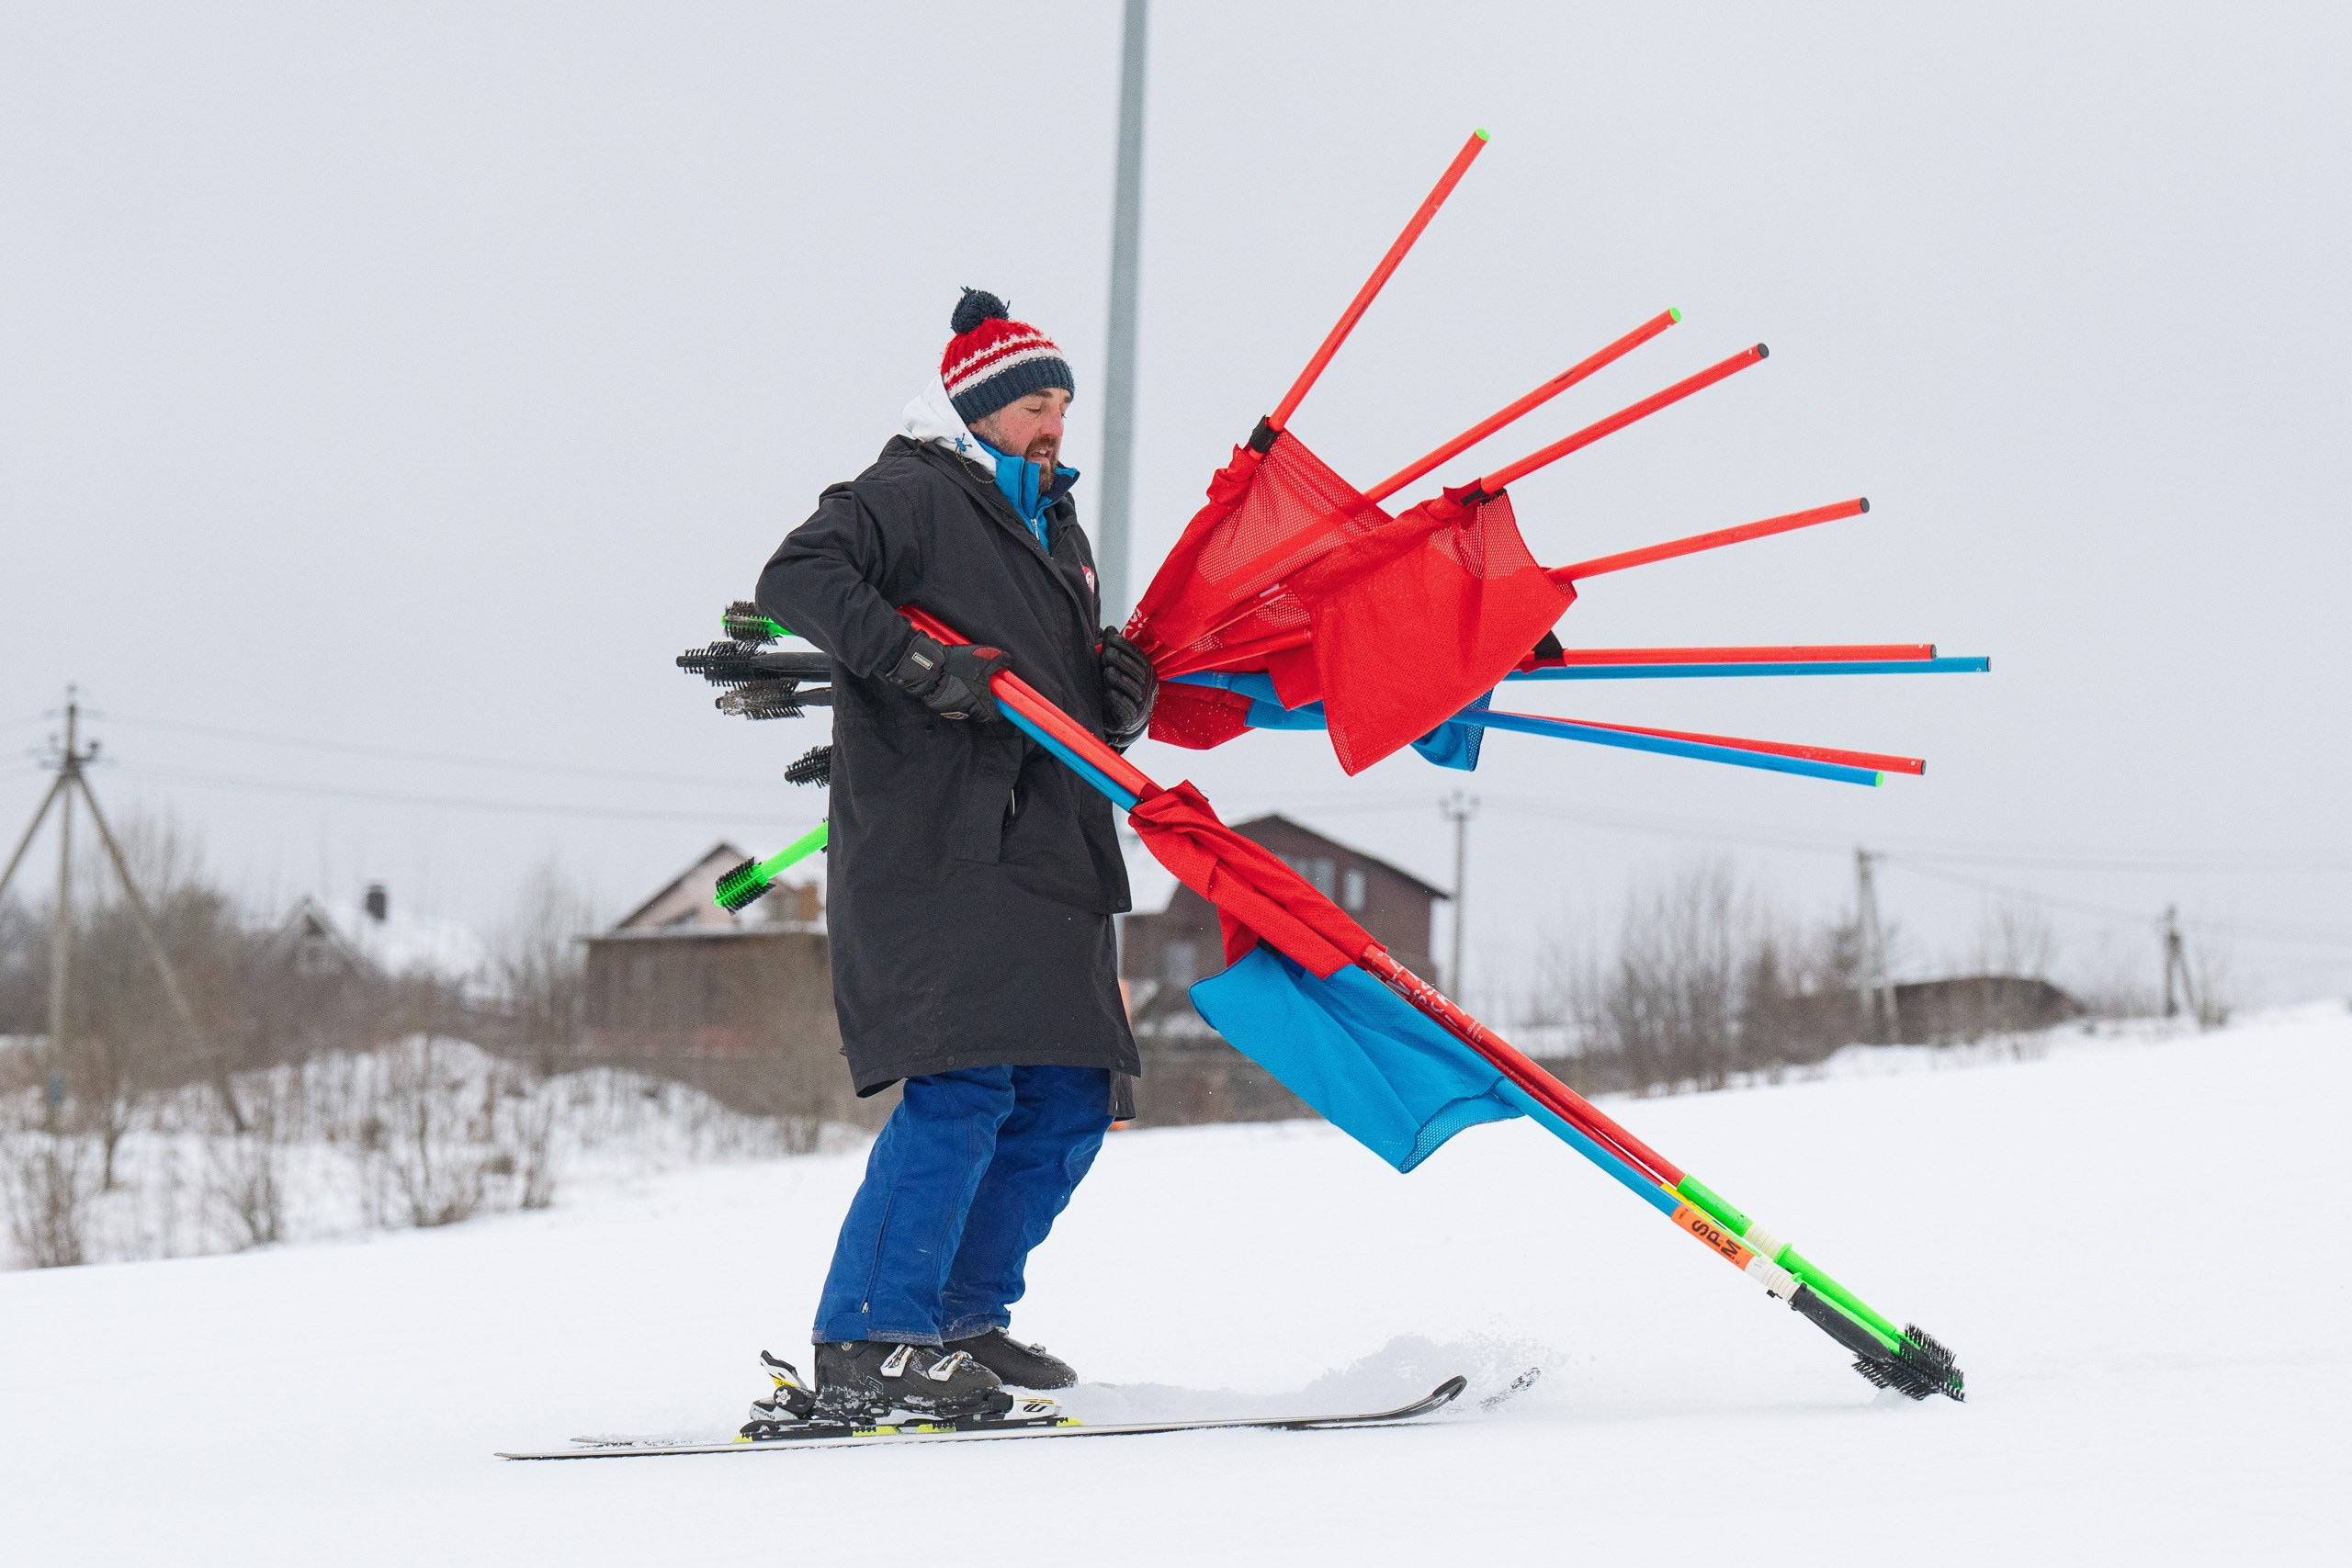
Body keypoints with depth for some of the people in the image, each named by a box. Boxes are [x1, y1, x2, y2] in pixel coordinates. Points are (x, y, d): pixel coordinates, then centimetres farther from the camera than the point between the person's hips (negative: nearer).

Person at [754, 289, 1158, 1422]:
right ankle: (867, 1344, -16)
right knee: (964, 1083, -19)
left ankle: (959, 1318, 17)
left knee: (1068, 1103, 7)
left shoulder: (1056, 534, 27)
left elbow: (1082, 721, 29)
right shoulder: (913, 495, 0)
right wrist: (917, 662, -24)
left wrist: (1122, 701, 5)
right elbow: (797, 575, -16)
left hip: (1046, 858, 9)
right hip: (933, 851, -9)